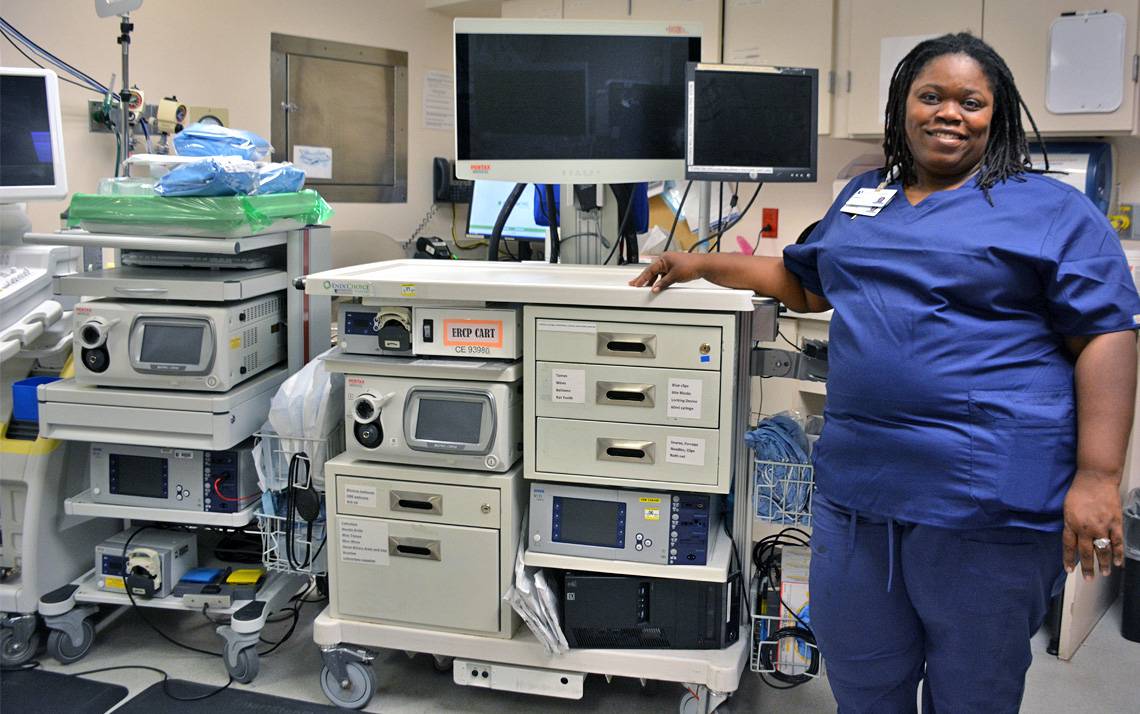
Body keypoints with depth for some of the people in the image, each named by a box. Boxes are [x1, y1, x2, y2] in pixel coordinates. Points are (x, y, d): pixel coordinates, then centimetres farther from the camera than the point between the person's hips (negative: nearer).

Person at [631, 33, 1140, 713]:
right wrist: (704, 264, 21)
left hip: (989, 500, -5)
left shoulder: (1052, 209, -1)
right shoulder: (863, 197, 16)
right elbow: (805, 282, 29)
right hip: (856, 488, 5)